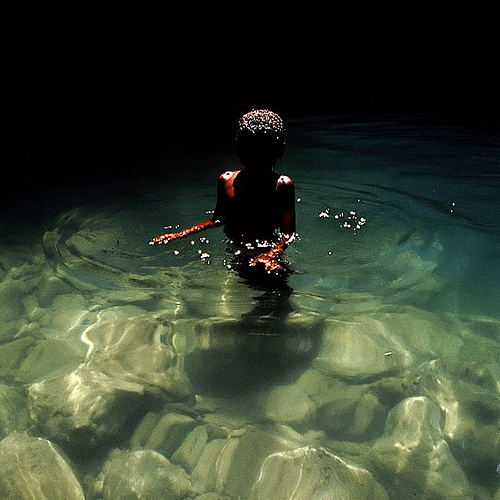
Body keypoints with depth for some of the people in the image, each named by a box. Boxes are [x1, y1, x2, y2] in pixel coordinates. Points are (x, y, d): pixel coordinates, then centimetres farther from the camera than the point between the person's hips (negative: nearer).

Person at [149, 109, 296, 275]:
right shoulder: (226, 180, 5)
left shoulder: (282, 185, -7)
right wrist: (180, 234, 10)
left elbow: (288, 233, -11)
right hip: (231, 252, 7)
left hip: (265, 253, -6)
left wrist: (272, 254, -32)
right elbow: (217, 219, 18)